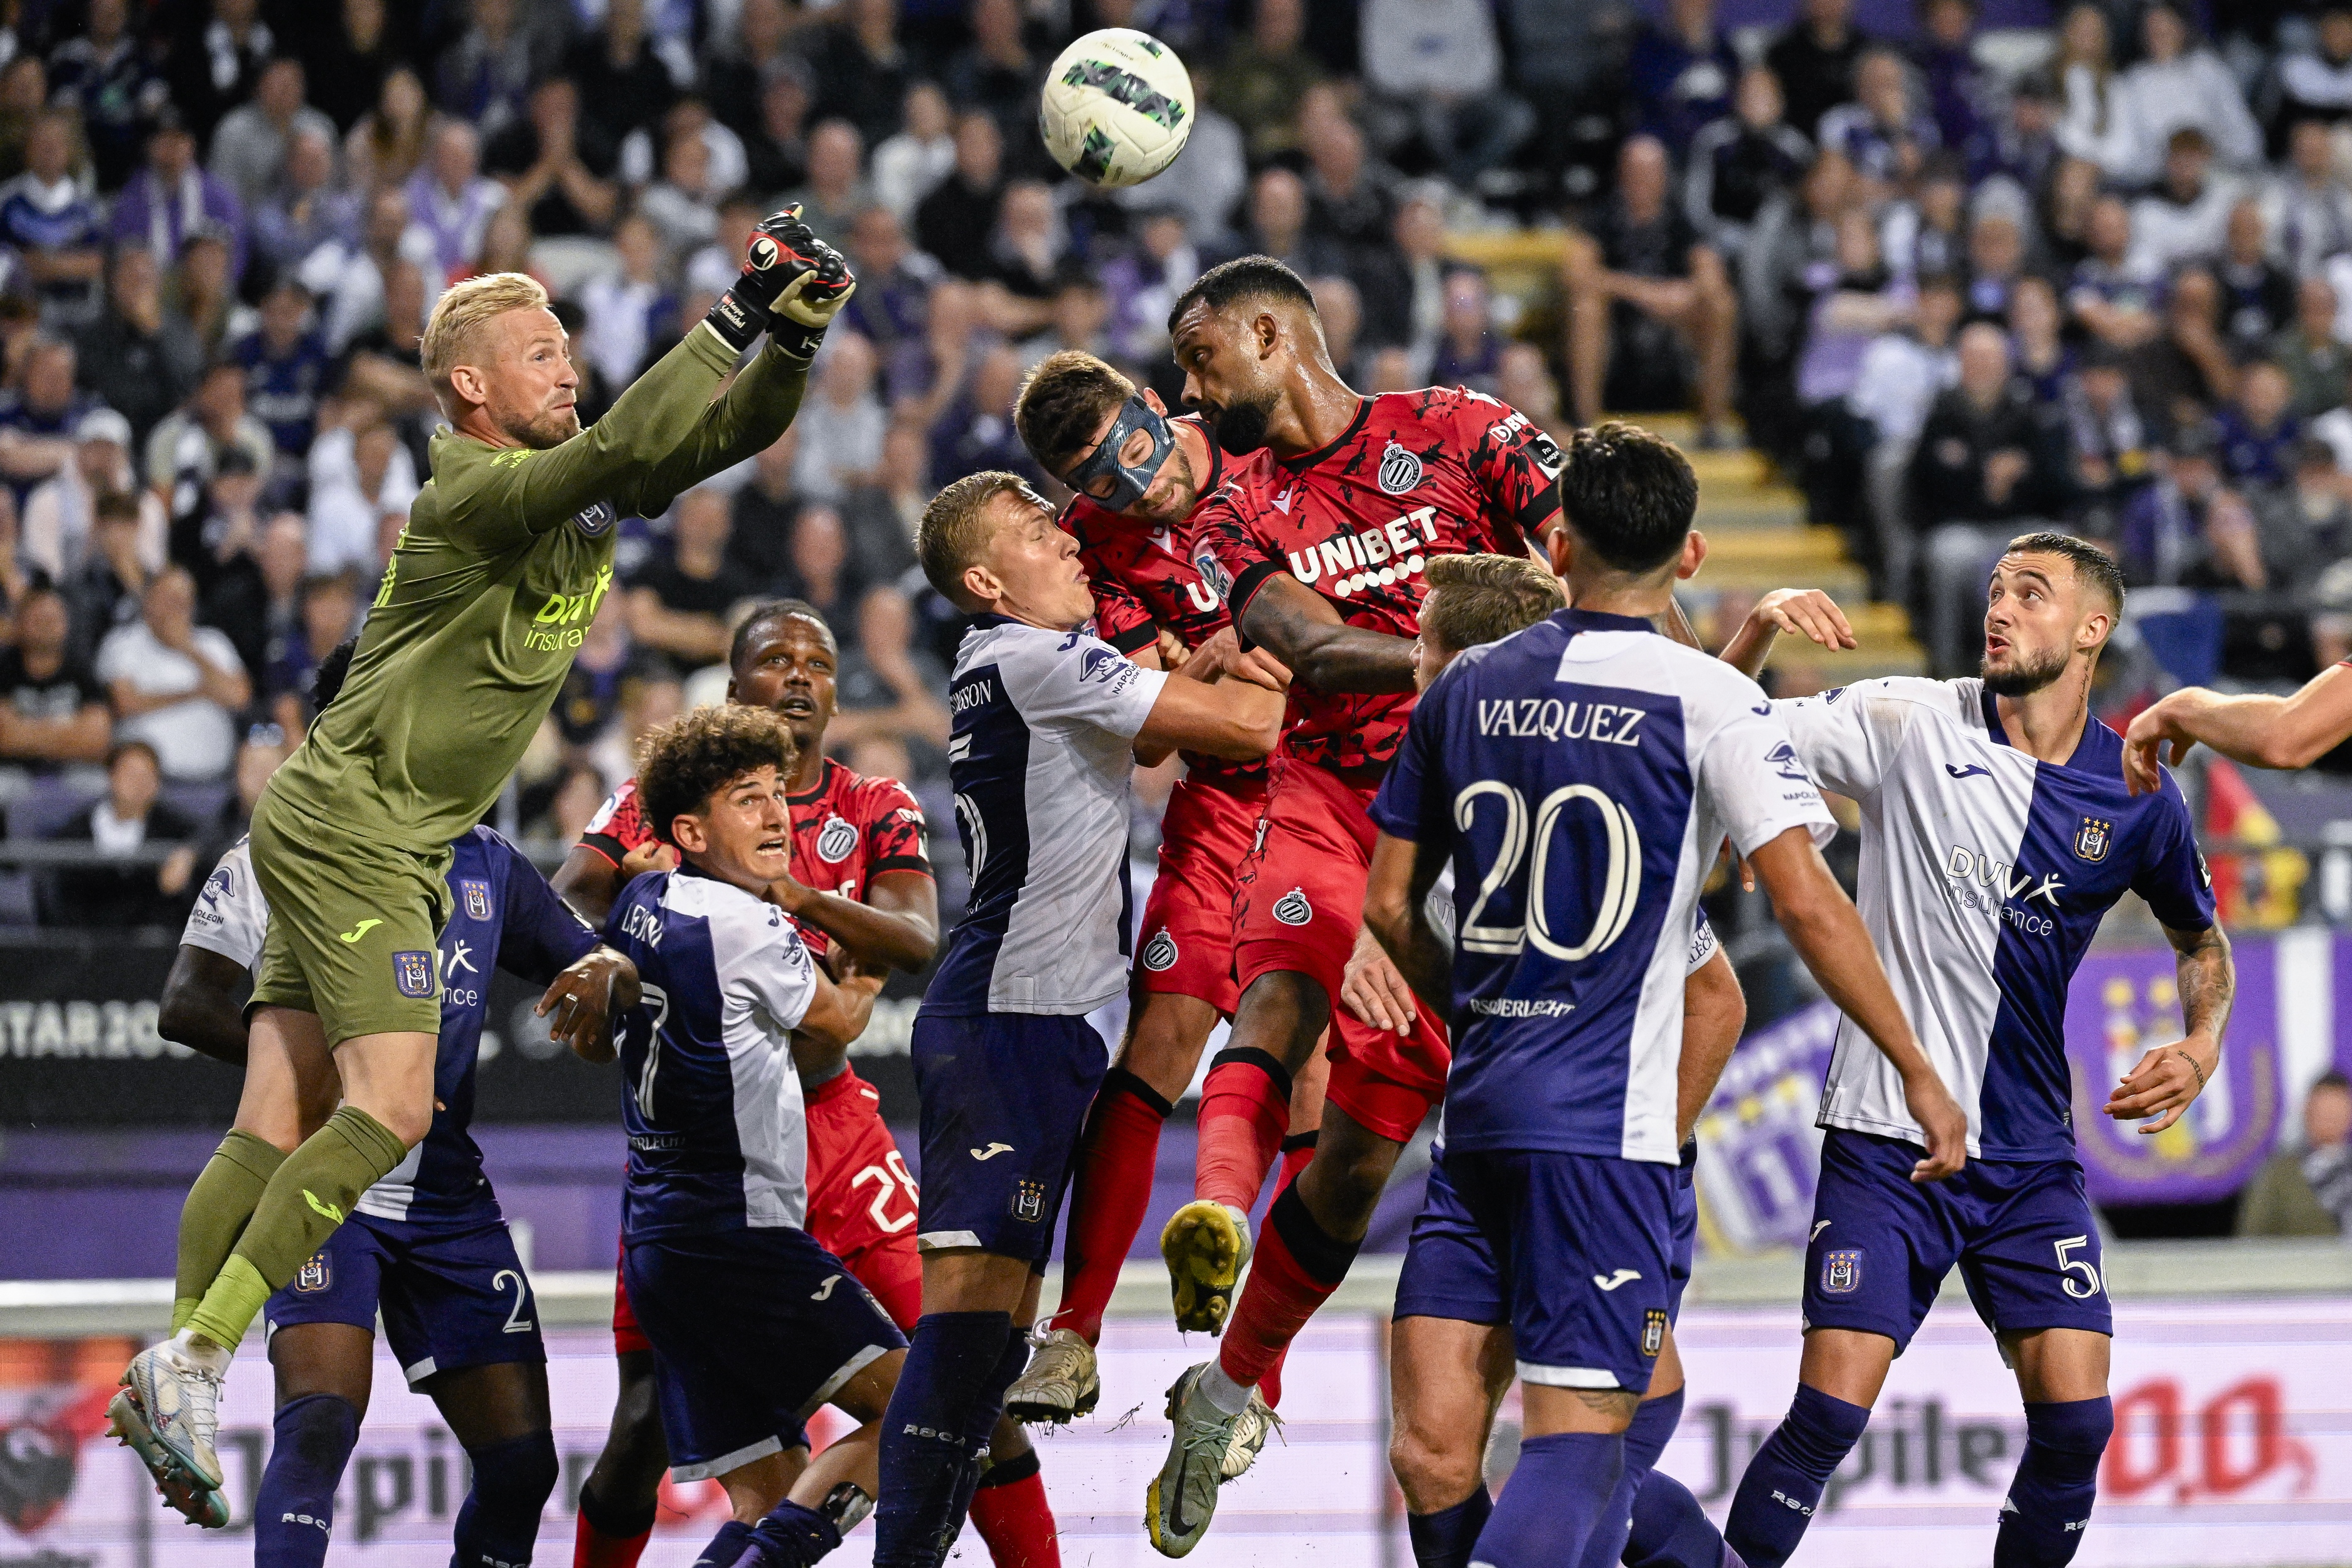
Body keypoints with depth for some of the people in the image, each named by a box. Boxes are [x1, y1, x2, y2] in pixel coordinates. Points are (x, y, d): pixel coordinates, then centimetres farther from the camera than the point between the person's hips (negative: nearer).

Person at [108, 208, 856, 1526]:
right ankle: (196, 1362, -17)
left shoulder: (590, 495, 10)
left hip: (397, 847, 9)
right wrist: (737, 316, -32)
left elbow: (728, 434, 8)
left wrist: (795, 338, -12)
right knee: (391, 1112, -16)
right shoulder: (474, 494, -16)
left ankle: (166, 1385, 0)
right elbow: (616, 449, -33)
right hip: (348, 822, -9)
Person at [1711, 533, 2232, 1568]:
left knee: (2076, 1421, -6)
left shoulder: (2138, 799, 3)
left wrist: (2200, 1048, 2)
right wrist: (1763, 631, -24)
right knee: (1830, 1412, -13)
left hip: (2032, 1159, 3)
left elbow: (2200, 938, 20)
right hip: (1887, 1137, -3)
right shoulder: (1908, 723, -4)